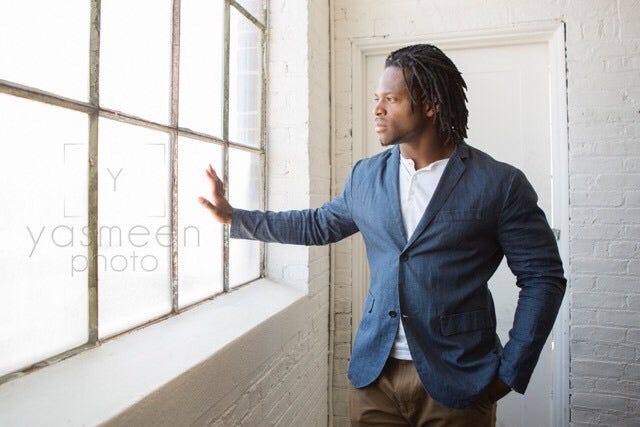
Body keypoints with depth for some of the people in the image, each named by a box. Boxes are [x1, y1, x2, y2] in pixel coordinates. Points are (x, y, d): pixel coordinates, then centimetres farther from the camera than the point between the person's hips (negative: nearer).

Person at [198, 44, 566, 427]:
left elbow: (544, 278, -5)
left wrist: (510, 372, -9)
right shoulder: (365, 177, 3)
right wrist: (233, 217, 11)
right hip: (374, 375, 4)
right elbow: (318, 225, 15)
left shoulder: (499, 184, -9)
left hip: (456, 382, -3)